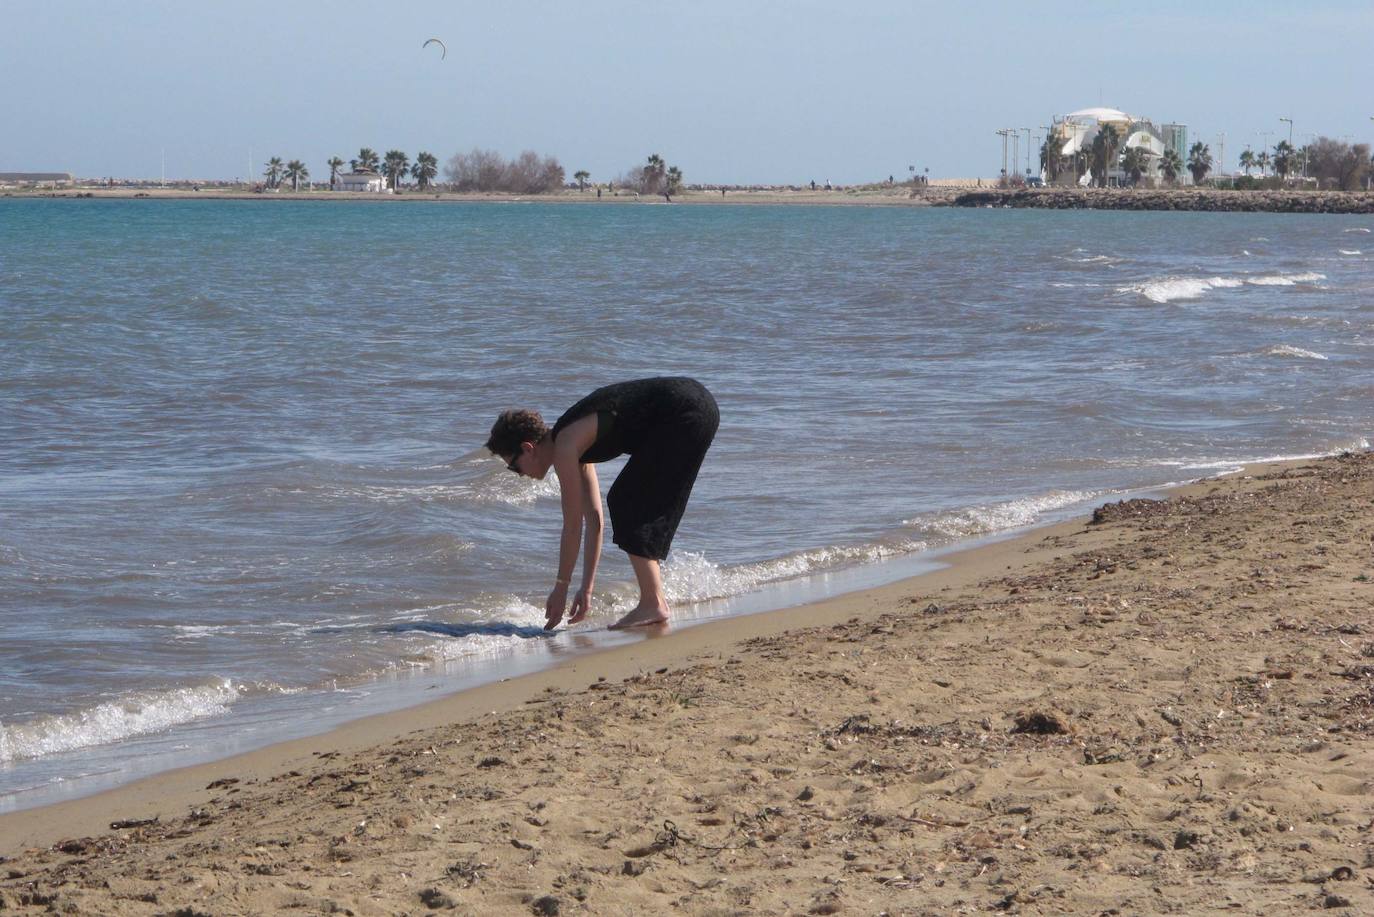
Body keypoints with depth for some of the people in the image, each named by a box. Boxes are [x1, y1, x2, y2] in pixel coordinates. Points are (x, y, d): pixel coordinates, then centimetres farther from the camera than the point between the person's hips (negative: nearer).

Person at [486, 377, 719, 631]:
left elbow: (572, 526, -6)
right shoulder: (576, 445, 17)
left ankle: (653, 604, -5)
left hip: (684, 415, -10)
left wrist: (561, 588, 2)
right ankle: (654, 600, 15)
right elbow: (594, 519, 20)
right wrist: (587, 588, 20)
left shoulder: (564, 448, -10)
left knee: (627, 504, -3)